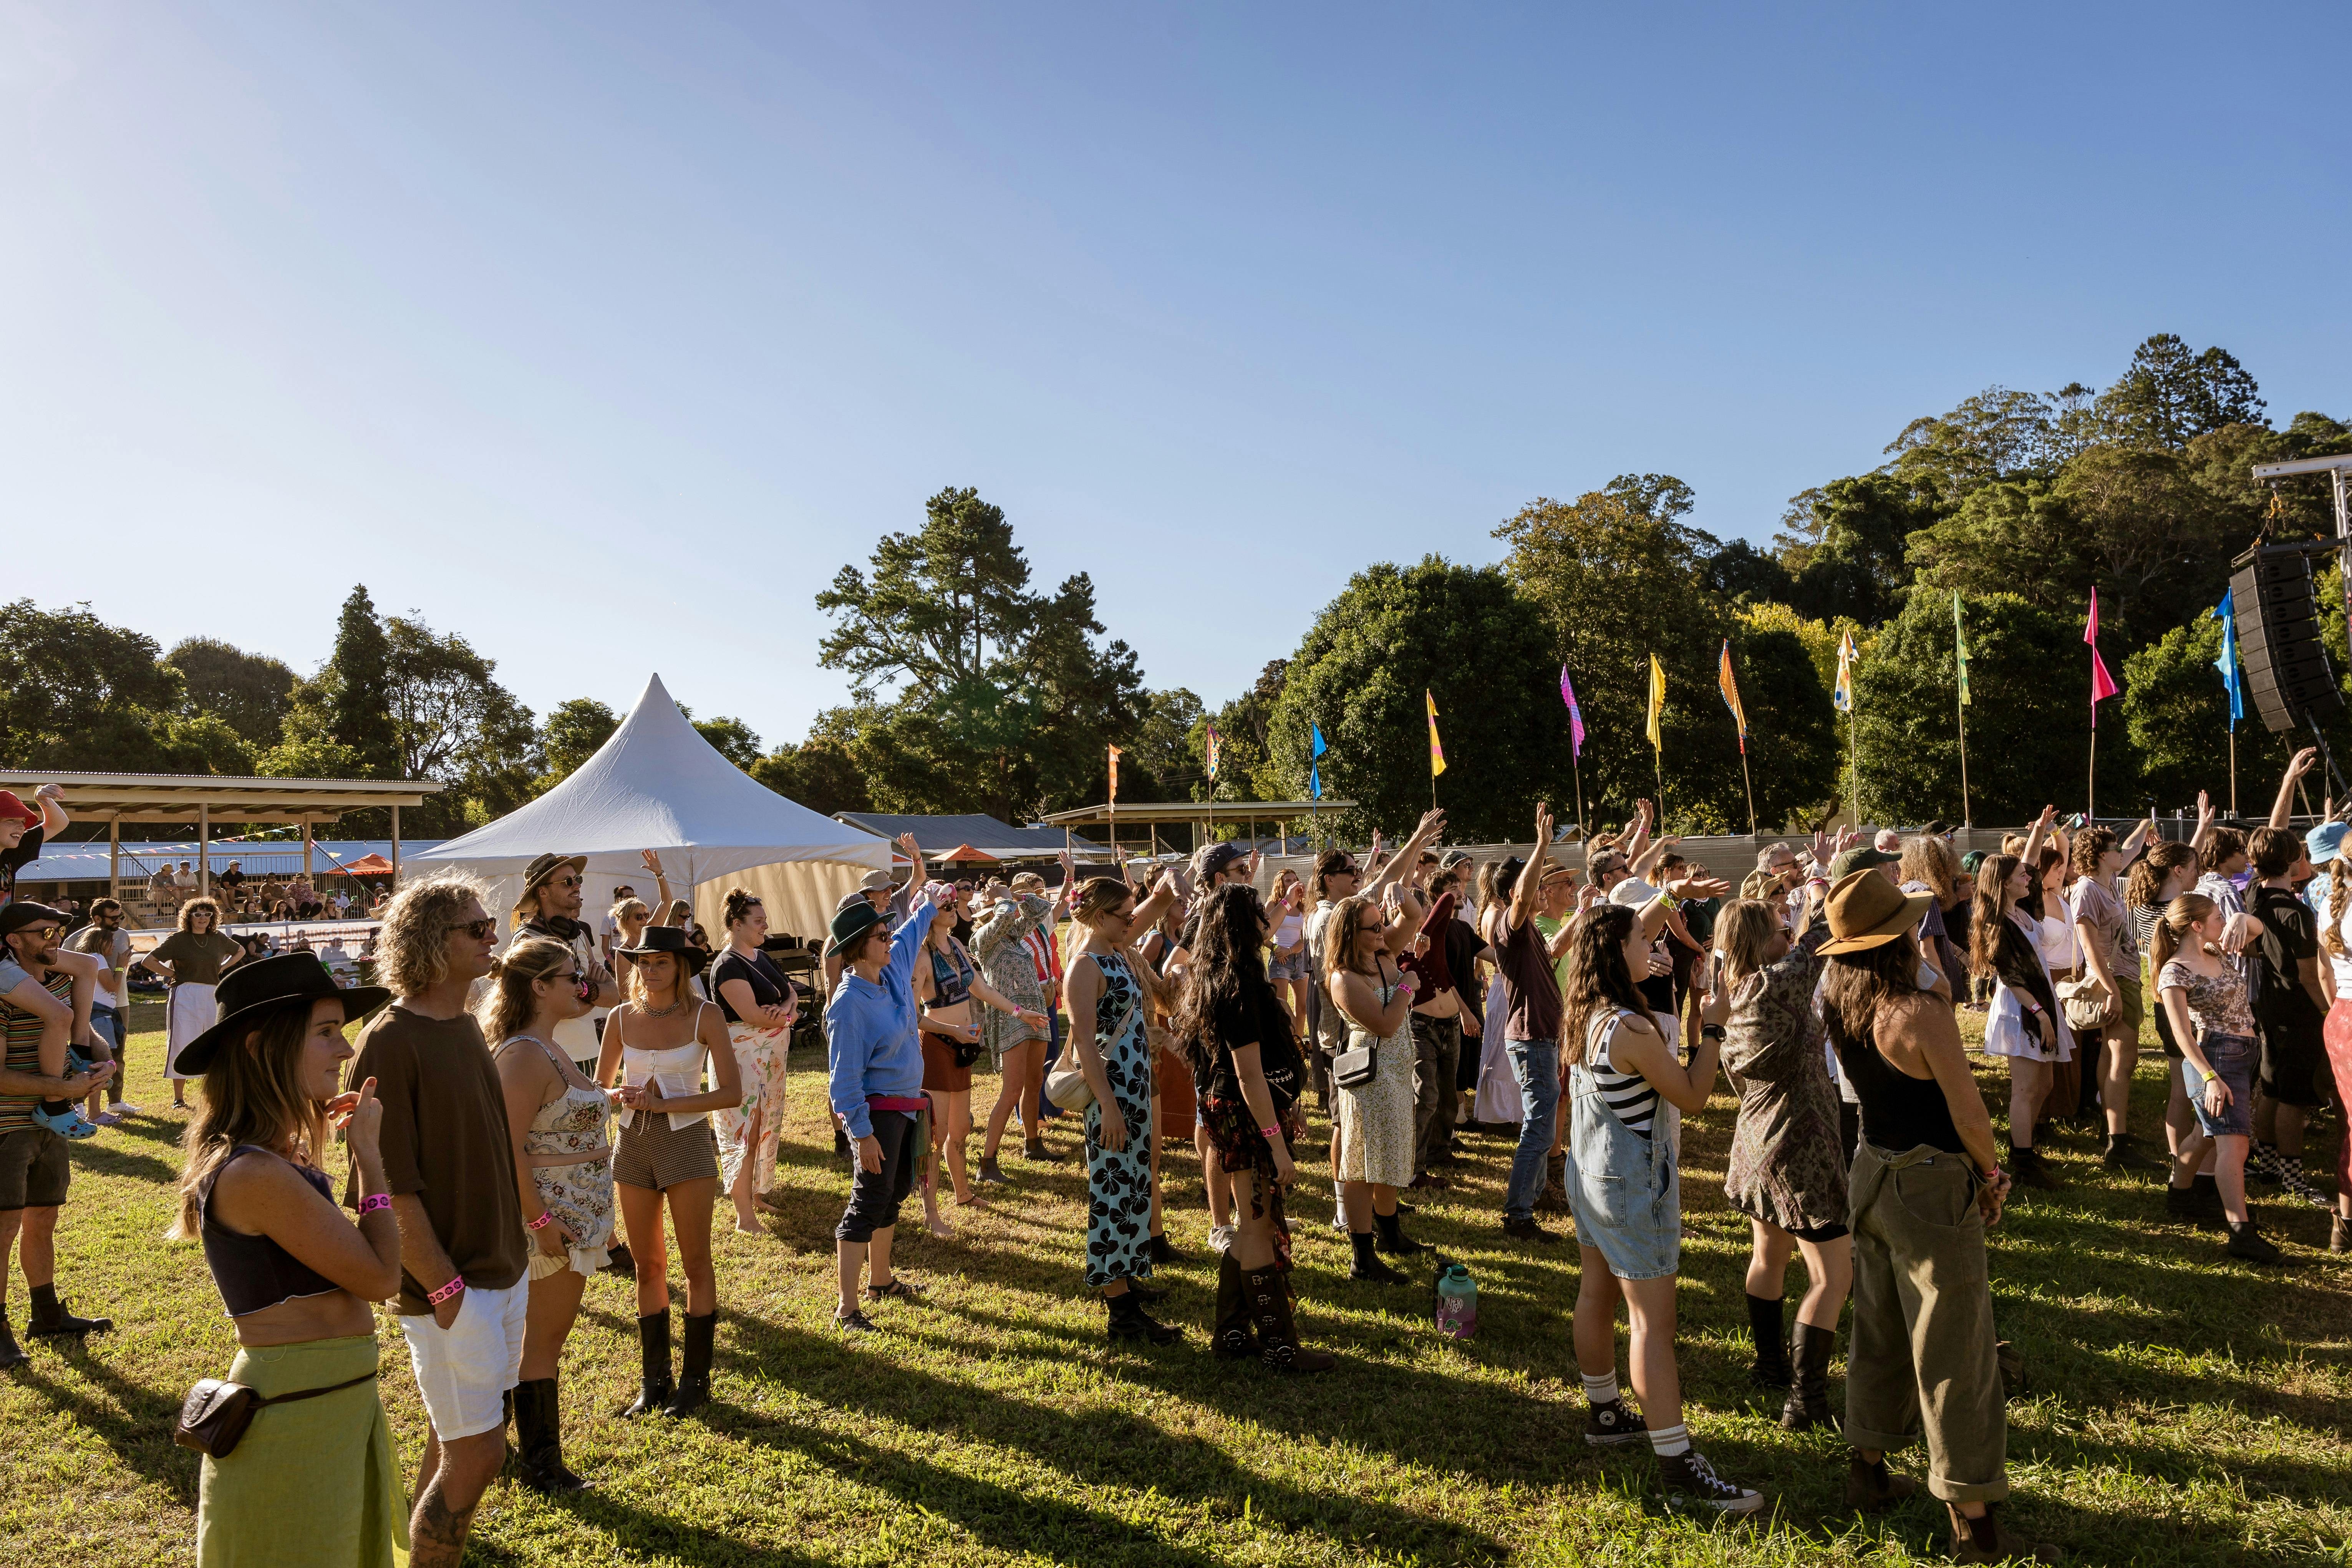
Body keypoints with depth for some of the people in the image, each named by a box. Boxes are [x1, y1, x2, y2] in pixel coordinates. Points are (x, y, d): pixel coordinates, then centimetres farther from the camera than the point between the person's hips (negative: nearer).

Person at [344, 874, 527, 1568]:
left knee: (457, 1442, 19)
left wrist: (513, 1253, 14)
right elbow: (391, 1186, -20)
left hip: (501, 1269, 8)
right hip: (451, 1282, -8)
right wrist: (443, 1286, -18)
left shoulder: (465, 1025, 7)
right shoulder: (391, 1041, -18)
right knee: (477, 1453, -1)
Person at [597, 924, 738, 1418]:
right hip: (634, 1144, 3)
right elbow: (600, 1086, 12)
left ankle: (695, 1378, 17)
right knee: (647, 1265, 11)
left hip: (687, 1141, -3)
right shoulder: (623, 1017, 2)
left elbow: (731, 1093, -12)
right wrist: (625, 1096, -11)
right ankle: (654, 1379, 23)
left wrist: (664, 1104, -18)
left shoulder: (705, 1016, -8)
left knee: (696, 1263, 4)